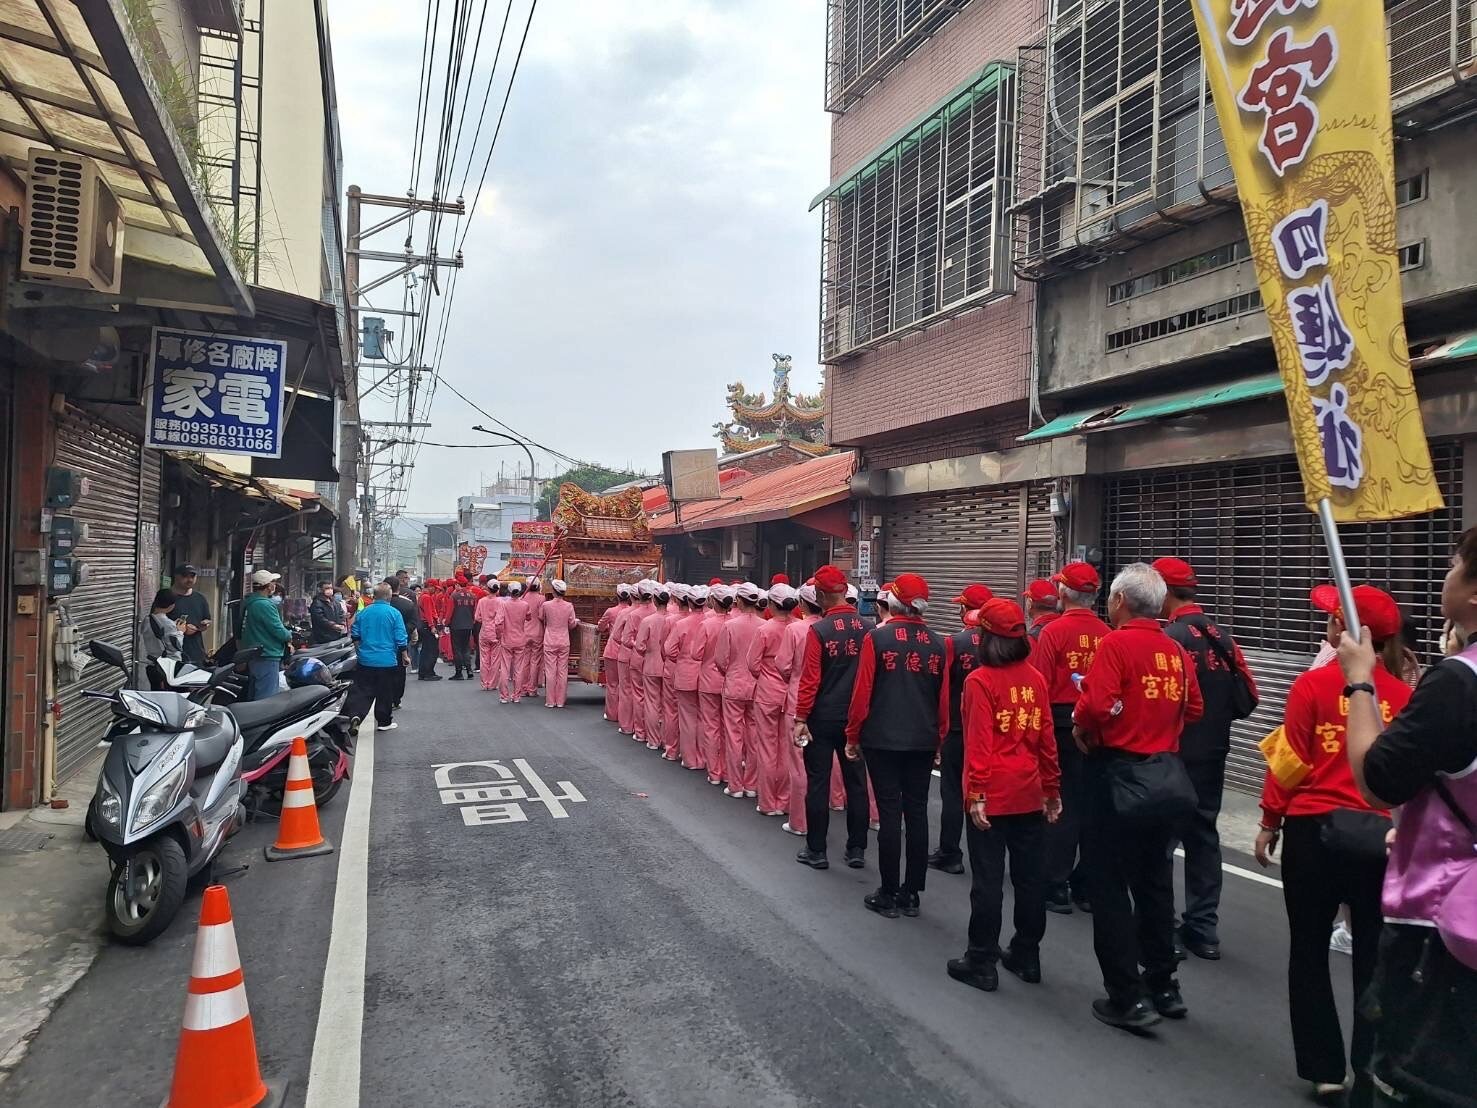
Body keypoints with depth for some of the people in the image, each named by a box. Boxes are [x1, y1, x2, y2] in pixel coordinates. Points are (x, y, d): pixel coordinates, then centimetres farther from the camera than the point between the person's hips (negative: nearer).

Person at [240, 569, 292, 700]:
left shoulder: (248, 603, 11)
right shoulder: (265, 605, -19)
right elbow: (279, 631, -22)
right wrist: (289, 635, 1)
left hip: (253, 657, 10)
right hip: (267, 656, -10)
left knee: (255, 695, 17)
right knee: (267, 699, -8)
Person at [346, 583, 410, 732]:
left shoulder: (363, 613, 0)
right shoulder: (394, 613, -11)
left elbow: (355, 635, 8)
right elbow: (401, 639, -9)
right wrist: (405, 656, 3)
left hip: (365, 659, 3)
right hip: (387, 660, -3)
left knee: (363, 690, 7)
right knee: (385, 692, 9)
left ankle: (355, 714, -14)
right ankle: (384, 722, 18)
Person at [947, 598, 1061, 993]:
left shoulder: (980, 681, -11)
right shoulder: (1035, 679, 3)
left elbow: (978, 742, -15)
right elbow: (1047, 738, 7)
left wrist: (976, 794, -13)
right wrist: (1052, 788, 15)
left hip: (993, 796, -5)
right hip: (1029, 794, 5)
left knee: (988, 880, 2)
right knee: (1029, 877, 13)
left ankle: (982, 963, 10)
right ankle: (1027, 956, 25)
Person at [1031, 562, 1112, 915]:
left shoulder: (1053, 632, -12)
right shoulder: (1107, 634, -1)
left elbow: (1039, 686, -13)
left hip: (1061, 725, -4)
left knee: (1061, 806, 4)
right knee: (1092, 804, 12)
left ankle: (1057, 888, 9)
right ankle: (1088, 887, 22)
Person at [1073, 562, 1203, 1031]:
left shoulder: (1116, 643, -15)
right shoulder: (1176, 651, 5)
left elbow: (1097, 705, -25)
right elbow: (1193, 709, 10)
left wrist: (1081, 727, -7)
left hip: (1119, 773, -7)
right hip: (1167, 774, 7)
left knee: (1110, 886, 3)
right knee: (1155, 882, 19)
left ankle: (1128, 997, 7)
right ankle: (1163, 986, 30)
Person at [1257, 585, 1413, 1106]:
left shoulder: (1313, 684, -10)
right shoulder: (1405, 694, -3)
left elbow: (1290, 762, -8)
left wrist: (1270, 821, 3)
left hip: (1316, 829, -2)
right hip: (1383, 836, 2)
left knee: (1309, 950, 14)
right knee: (1373, 960, 11)